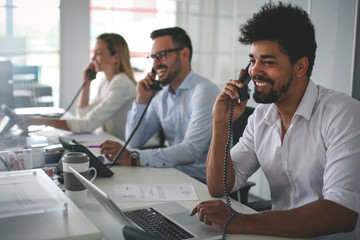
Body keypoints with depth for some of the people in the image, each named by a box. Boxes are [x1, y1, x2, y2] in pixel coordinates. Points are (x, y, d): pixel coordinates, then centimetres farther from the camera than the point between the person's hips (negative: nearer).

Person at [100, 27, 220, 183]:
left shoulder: (204, 91, -14)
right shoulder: (161, 95, 10)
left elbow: (191, 151, -26)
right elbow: (133, 142, 9)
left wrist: (133, 157, -30)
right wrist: (141, 100, -2)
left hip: (200, 182, -6)